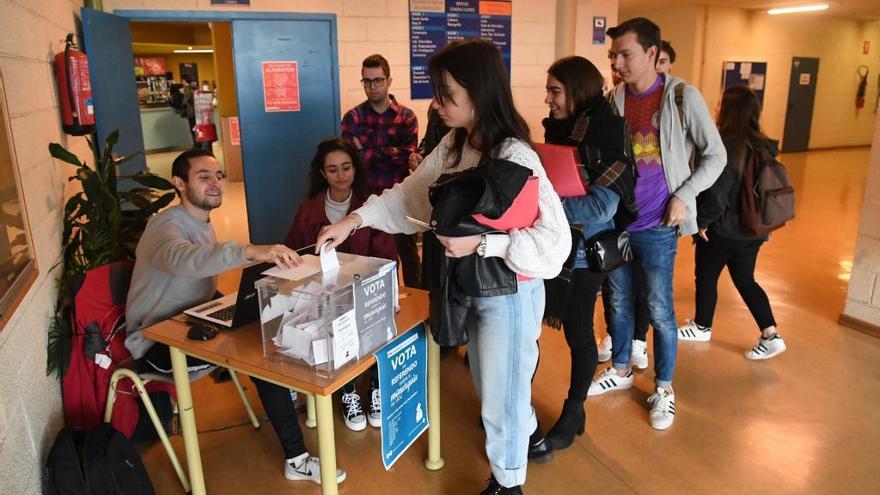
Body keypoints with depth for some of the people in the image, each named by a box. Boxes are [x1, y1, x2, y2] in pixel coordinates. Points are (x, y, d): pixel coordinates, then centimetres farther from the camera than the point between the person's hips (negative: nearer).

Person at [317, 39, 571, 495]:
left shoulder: (515, 158, -25)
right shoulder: (454, 145, -1)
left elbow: (554, 238, -28)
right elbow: (412, 195, 6)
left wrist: (480, 243, -31)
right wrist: (355, 219, -4)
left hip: (508, 292, -8)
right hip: (469, 284, 8)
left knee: (501, 392, 10)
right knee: (488, 385, 26)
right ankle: (523, 434, 55)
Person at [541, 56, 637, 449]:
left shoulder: (606, 138, -14)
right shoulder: (557, 131, 6)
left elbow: (602, 206, -24)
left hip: (583, 253, -5)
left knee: (577, 332, 7)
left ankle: (574, 411, 27)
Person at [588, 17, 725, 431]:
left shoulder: (682, 97, -8)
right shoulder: (615, 100, 4)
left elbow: (715, 155, -3)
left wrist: (684, 196, -13)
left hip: (656, 226, -4)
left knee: (659, 309, 5)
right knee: (619, 301, 16)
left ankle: (664, 388, 22)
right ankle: (621, 370, 35)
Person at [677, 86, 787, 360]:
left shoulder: (727, 147, -22)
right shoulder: (763, 146, 1)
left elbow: (717, 193, -24)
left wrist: (702, 220, -11)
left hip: (722, 230, -7)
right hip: (752, 230, 7)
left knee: (706, 277, 14)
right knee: (745, 280, 19)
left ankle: (702, 327, 32)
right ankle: (771, 335, 15)